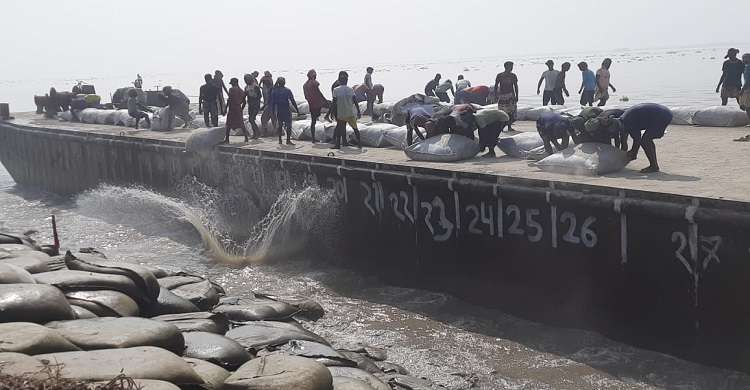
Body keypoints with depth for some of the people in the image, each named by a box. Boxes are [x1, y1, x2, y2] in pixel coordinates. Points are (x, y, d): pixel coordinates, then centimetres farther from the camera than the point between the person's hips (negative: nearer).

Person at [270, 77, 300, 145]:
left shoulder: (274, 91, 1)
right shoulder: (287, 90, -9)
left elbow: (273, 103, 2)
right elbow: (292, 101, -9)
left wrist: (273, 112, 10)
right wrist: (297, 110, -3)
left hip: (278, 111, 4)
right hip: (286, 110, -4)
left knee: (279, 125, 15)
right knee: (288, 125, 2)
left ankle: (280, 140, 16)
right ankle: (288, 140, -4)